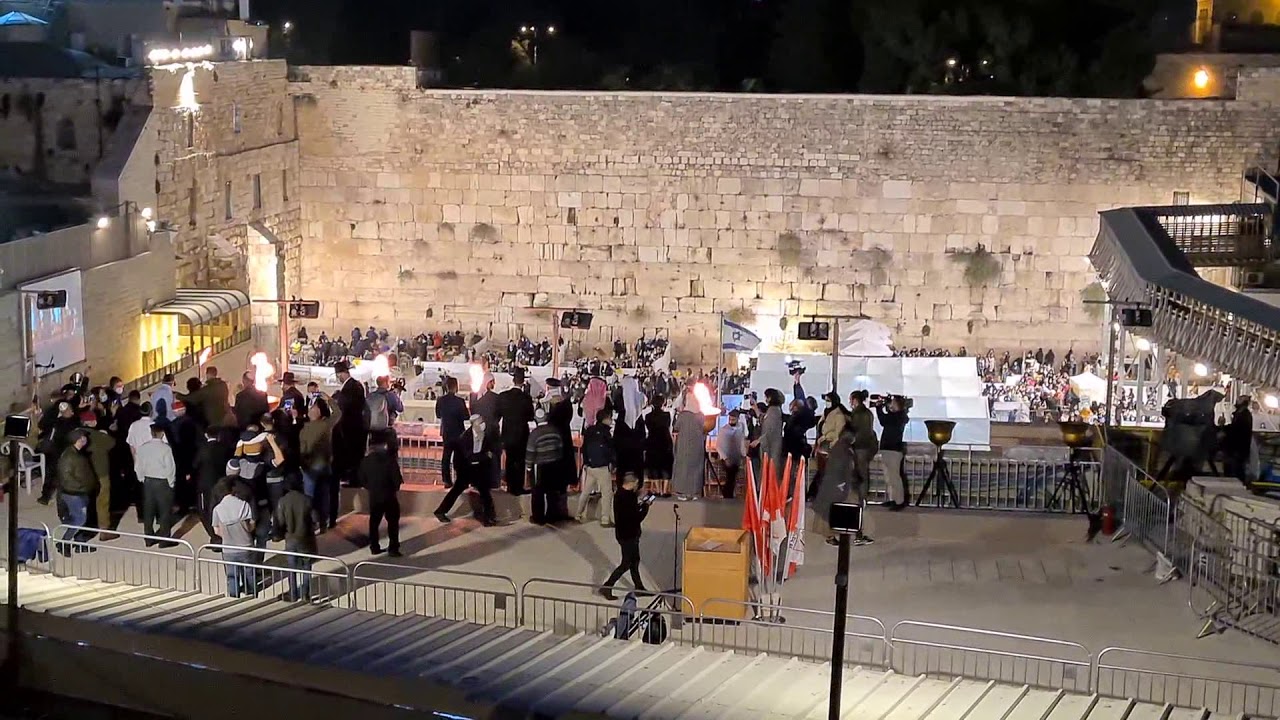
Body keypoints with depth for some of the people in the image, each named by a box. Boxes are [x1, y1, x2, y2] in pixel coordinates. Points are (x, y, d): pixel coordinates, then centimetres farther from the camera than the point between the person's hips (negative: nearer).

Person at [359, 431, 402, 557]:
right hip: (389, 496, -4)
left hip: (374, 497, 4)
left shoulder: (365, 461, 0)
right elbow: (396, 477, -14)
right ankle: (393, 549, -3)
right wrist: (396, 488, 5)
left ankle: (374, 547, 19)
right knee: (393, 522, 3)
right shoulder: (389, 459, -14)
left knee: (374, 522, 17)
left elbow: (361, 478, 7)